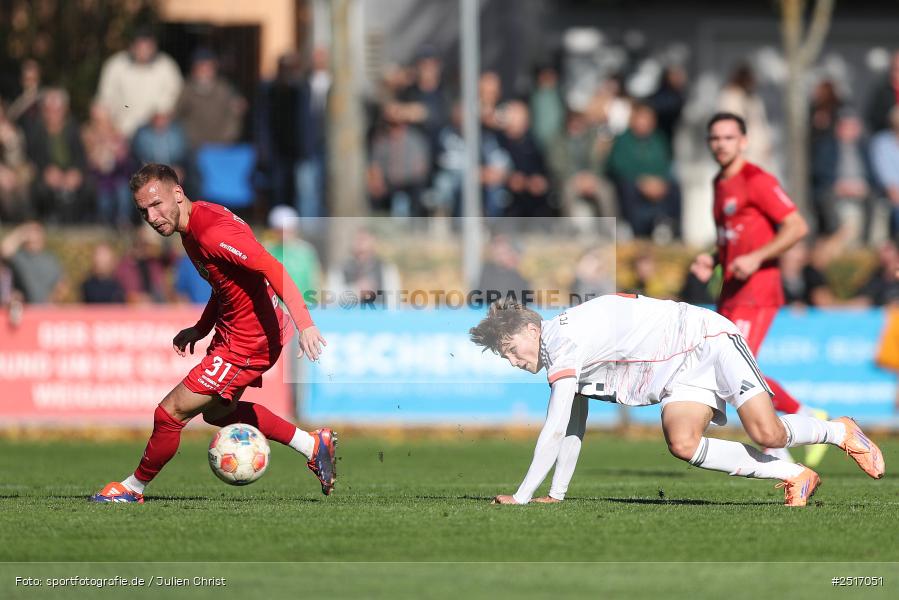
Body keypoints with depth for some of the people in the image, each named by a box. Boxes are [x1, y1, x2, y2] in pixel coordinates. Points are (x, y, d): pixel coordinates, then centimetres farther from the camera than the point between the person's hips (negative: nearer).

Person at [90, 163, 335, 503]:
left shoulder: (212, 232, -27)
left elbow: (274, 270, -32)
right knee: (216, 410, 29)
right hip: (231, 332, 11)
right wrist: (200, 329, 13)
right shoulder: (192, 228, 5)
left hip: (245, 346, -11)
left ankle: (134, 487, 18)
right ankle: (313, 445, 32)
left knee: (170, 413, -4)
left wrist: (305, 325, -39)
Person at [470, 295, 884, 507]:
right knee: (682, 444, -14)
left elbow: (554, 430, -29)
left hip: (706, 340, -9)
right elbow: (572, 431, 14)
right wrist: (555, 495, 7)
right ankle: (793, 476, -3)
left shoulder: (566, 342, -24)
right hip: (683, 375, 9)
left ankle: (839, 431, 11)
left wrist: (521, 498, -27)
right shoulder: (561, 355, 7)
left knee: (767, 433, -21)